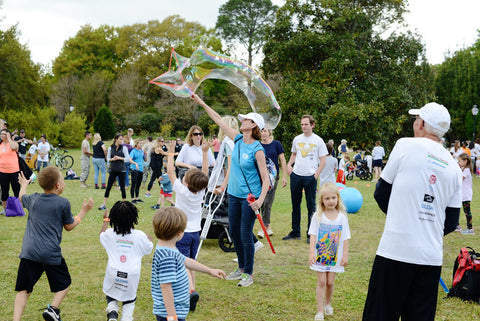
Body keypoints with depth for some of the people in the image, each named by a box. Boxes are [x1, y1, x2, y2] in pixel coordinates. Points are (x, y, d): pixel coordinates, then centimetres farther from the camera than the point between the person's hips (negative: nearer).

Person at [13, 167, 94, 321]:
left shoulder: (33, 199, 9)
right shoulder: (63, 203, -5)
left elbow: (21, 197, 33)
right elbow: (69, 226, 6)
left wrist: (24, 185, 54)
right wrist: (83, 211, 18)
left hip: (28, 252, 4)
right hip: (51, 253, -3)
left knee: (23, 290, 5)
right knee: (64, 284, 16)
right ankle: (53, 309, -3)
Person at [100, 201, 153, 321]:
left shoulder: (109, 234, -3)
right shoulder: (140, 236, -6)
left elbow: (101, 235, 22)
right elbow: (149, 249, 12)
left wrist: (105, 220, 35)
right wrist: (149, 239, 32)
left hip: (113, 274, 0)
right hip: (132, 275, 0)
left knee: (111, 297, 20)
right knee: (129, 300, 20)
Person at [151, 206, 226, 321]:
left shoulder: (171, 250, 6)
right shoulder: (167, 257, -26)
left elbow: (185, 261, 21)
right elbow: (165, 286, -27)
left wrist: (210, 271, 29)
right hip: (169, 312, -10)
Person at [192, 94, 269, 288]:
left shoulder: (257, 150, -16)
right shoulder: (238, 139, 3)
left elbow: (265, 179, -15)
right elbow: (219, 120, 10)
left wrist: (261, 199, -28)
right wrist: (202, 103, 11)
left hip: (250, 197, -7)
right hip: (234, 194, 7)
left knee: (245, 235, -2)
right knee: (234, 233, 14)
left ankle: (249, 274, 13)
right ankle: (241, 268, 30)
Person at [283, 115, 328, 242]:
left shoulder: (318, 141, -2)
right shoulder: (297, 139, 9)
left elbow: (323, 161, -3)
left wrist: (316, 176, -11)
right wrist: (289, 164, 5)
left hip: (310, 177, -4)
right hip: (296, 175, 4)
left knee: (311, 206, 2)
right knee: (295, 205, 10)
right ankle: (295, 232, 20)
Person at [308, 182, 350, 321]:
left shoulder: (342, 217, -3)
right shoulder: (318, 216, -7)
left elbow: (345, 238, 0)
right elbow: (313, 235, -7)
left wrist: (345, 256, -2)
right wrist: (312, 252, -16)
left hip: (335, 256, 1)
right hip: (320, 255, -1)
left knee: (330, 282, 7)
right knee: (321, 282, 0)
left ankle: (328, 303, 33)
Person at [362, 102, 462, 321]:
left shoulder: (406, 146, -4)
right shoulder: (454, 167, 10)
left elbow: (381, 194, 4)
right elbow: (451, 223, 11)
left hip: (395, 251, -5)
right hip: (432, 258, 5)